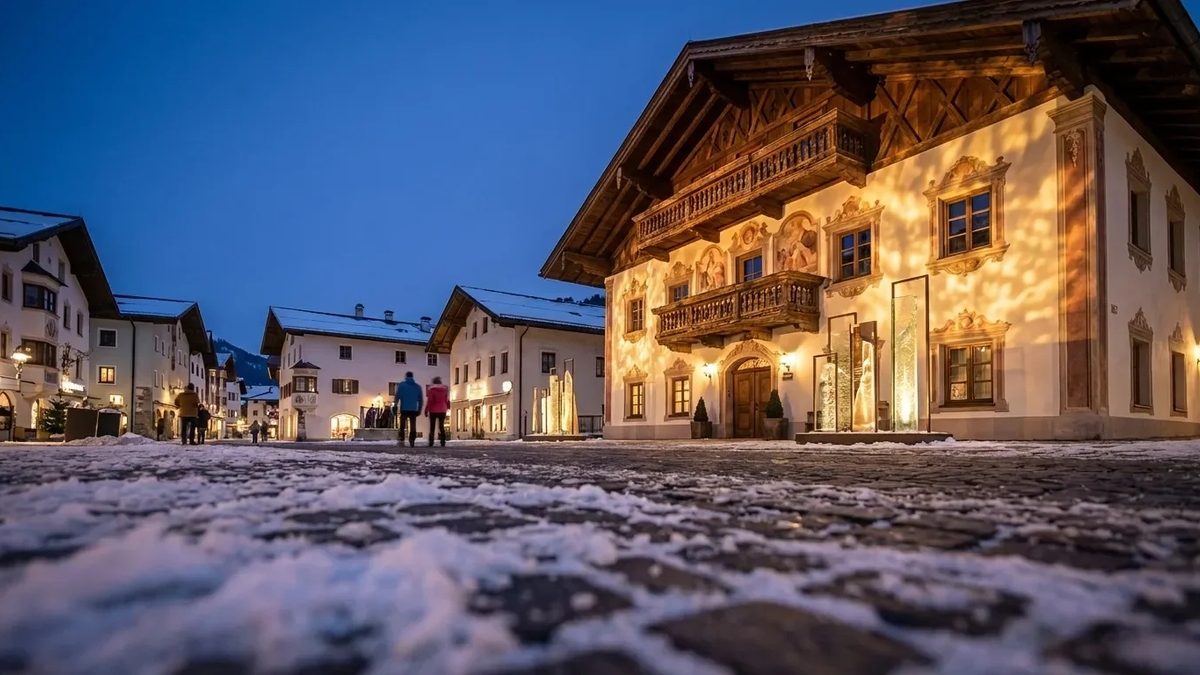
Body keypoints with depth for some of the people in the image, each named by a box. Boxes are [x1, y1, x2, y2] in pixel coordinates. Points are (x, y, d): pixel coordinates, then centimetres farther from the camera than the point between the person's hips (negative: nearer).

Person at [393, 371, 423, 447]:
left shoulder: (401, 385, 1)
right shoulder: (418, 386, 9)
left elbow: (397, 396, -7)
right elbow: (421, 399, 10)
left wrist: (395, 404, 1)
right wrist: (419, 409, 16)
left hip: (404, 409, -1)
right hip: (414, 409, 1)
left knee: (402, 425, 10)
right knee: (413, 426, 2)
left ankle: (401, 440, 1)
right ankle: (412, 442, -4)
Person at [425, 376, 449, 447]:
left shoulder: (432, 389, -6)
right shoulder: (445, 389, 5)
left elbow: (430, 401, -9)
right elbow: (447, 400, 6)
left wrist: (426, 410, -5)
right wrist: (447, 407, 21)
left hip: (433, 410, -3)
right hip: (442, 410, 3)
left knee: (432, 427, 3)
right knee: (442, 426, 7)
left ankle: (431, 443, -4)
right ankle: (443, 443, -2)